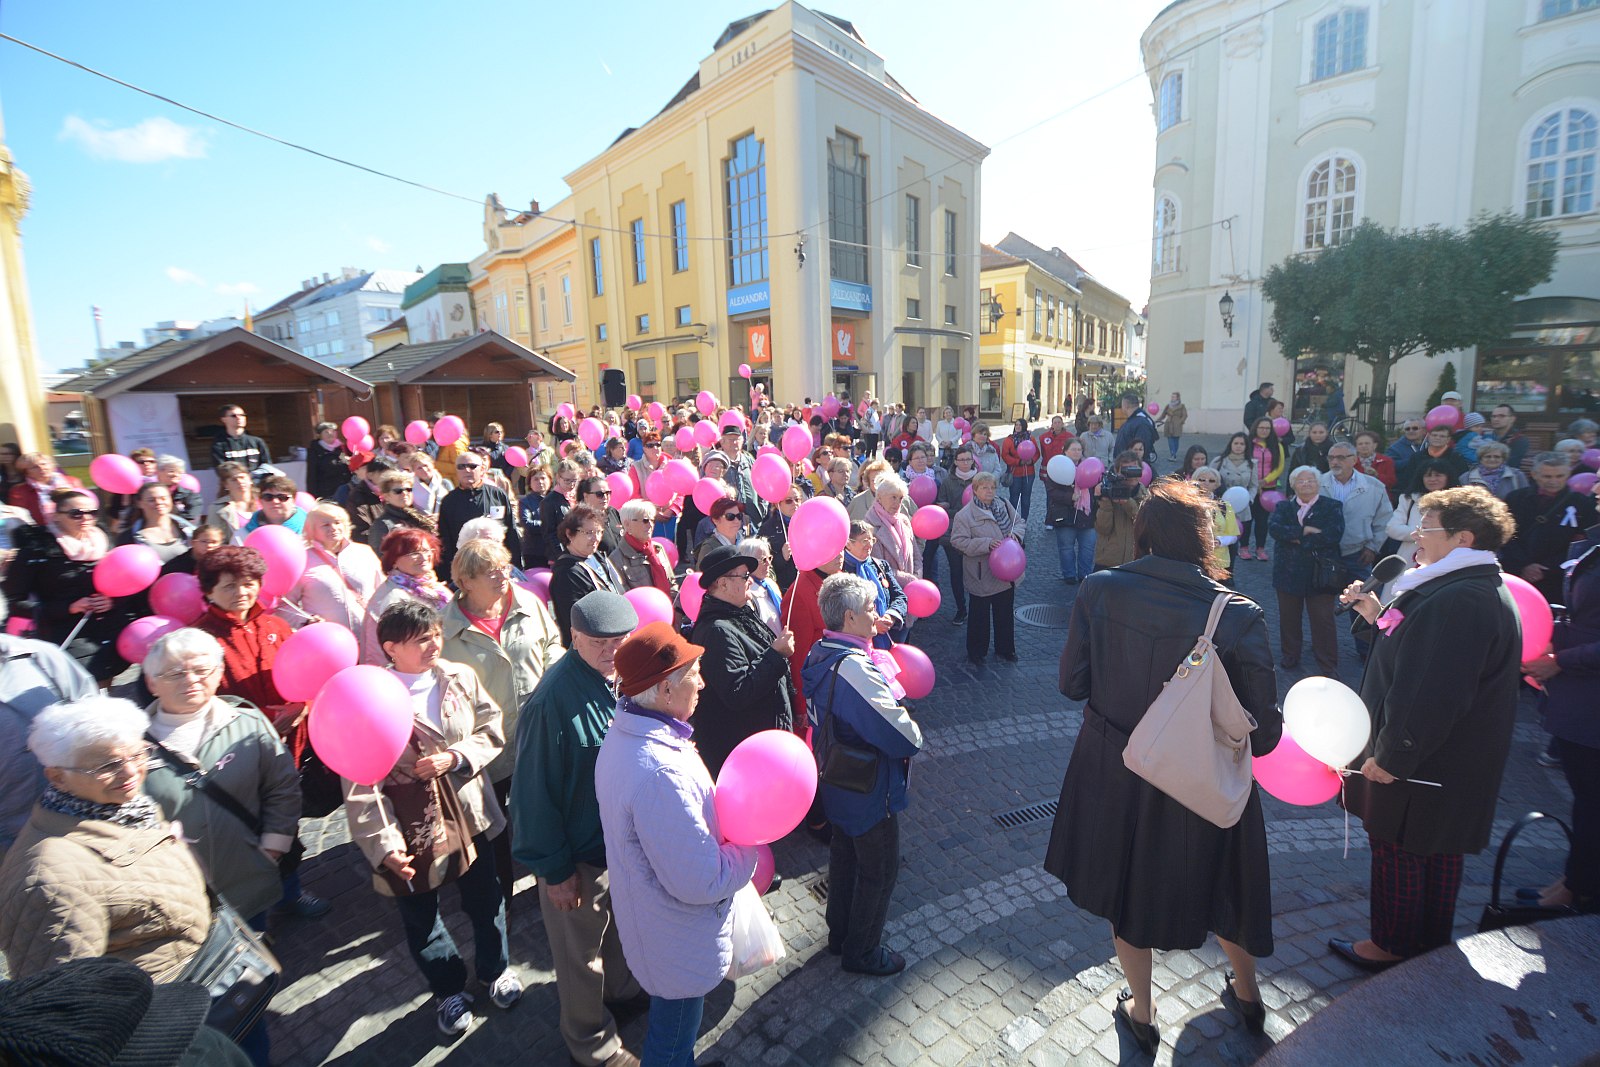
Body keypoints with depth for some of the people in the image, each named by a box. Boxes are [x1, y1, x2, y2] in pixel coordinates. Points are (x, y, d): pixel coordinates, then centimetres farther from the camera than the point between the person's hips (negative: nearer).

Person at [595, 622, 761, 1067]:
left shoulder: (623, 733, -8)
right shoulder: (661, 773, -40)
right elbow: (701, 882, -32)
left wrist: (727, 820, 0)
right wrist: (749, 843, -16)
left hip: (648, 919, 9)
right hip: (679, 943, -8)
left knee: (671, 1023, 33)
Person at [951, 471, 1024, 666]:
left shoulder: (1004, 505, 3)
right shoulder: (964, 515, -14)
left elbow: (1020, 523, 13)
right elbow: (959, 541, -18)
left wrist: (1015, 533, -10)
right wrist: (986, 544, -25)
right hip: (982, 575, -5)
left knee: (1005, 613, 18)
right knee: (979, 615, 8)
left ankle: (1005, 648, 36)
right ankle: (976, 652, 25)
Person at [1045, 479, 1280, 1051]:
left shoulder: (1098, 590, -18)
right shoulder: (1238, 614, -20)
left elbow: (1072, 682, -8)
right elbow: (1264, 731, -13)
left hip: (1112, 772, 0)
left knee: (1126, 879, 24)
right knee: (1218, 879, 29)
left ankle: (1141, 1010, 45)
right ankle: (1247, 993, 56)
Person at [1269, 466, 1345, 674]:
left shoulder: (1332, 507, 2)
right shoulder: (1283, 506, 8)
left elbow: (1335, 534, -14)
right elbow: (1274, 528, -11)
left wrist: (1297, 539, -14)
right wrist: (1305, 530, -19)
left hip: (1320, 573, -2)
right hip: (1289, 572, 3)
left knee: (1323, 620, -1)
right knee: (1288, 618, 13)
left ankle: (1329, 666, 10)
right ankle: (1290, 656, 29)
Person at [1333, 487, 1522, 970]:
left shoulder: (1458, 601, -28)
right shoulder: (1475, 591, 8)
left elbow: (1431, 695, -29)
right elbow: (1421, 656, 15)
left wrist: (1390, 755, -22)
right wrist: (1378, 617, 4)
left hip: (1420, 766, -10)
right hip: (1448, 764, 10)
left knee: (1398, 851, 8)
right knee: (1438, 852, 23)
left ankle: (1392, 944, 25)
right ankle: (1432, 938, 40)